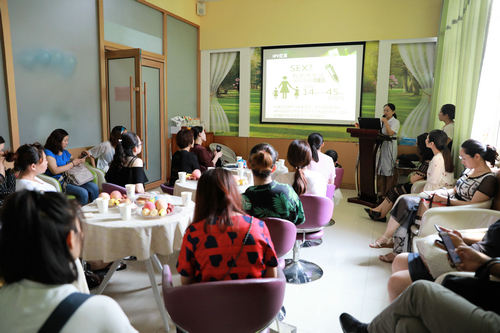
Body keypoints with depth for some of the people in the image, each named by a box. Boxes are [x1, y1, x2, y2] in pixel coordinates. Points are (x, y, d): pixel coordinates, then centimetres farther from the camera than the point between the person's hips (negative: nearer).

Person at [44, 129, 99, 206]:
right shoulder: (48, 153, -4)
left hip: (70, 180, 8)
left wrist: (82, 155, 15)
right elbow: (55, 171, -17)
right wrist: (72, 163, -10)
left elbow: (74, 161, 35)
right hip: (59, 183, -8)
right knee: (83, 193, -29)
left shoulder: (65, 152, 20)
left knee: (94, 187, -14)